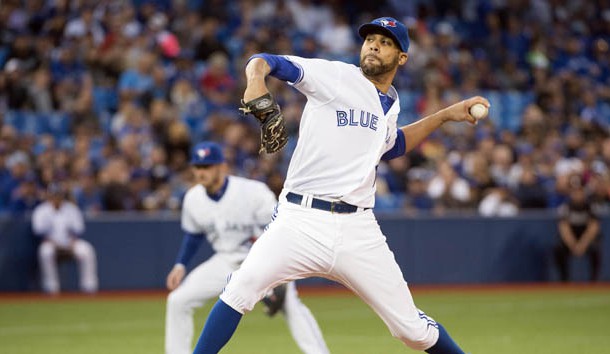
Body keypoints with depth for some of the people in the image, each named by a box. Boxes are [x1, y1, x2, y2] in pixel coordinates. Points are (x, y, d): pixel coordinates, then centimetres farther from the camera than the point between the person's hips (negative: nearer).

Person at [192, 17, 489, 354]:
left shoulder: (390, 103, 19)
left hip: (358, 231, 4)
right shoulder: (334, 76, 2)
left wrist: (445, 115, 35)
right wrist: (256, 80, -33)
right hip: (301, 221, -4)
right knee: (241, 288, -25)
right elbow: (266, 61, -9)